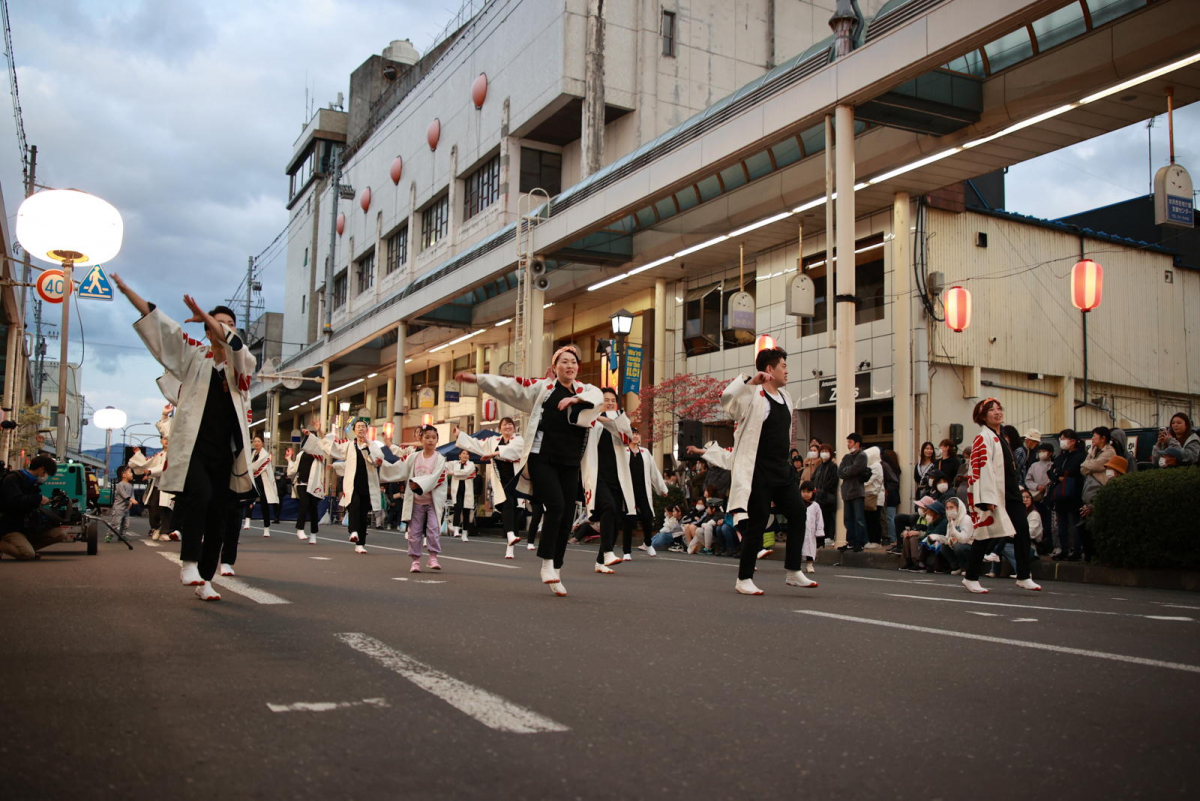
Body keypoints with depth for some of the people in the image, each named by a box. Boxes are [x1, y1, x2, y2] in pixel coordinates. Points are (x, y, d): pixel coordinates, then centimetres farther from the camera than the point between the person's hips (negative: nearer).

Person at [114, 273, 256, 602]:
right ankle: (189, 562, -16)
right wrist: (125, 288, 3)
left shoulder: (242, 363, 9)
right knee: (198, 495, -28)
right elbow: (156, 319, 6)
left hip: (225, 452, 2)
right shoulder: (193, 356, 9)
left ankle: (205, 580, 14)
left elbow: (235, 343, -14)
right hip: (192, 447, -2)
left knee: (217, 518, 4)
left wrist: (203, 314, -19)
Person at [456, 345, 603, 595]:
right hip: (542, 459, -3)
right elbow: (510, 386, 1)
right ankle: (547, 563, -10)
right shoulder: (542, 387, 5)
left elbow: (598, 396, -10)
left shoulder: (584, 389, 11)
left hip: (570, 463, 3)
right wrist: (478, 379, -6)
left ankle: (555, 574, 12)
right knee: (556, 506, -21)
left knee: (566, 518, 2)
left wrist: (576, 398, -28)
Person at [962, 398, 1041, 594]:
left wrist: (1017, 489, 17)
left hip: (1008, 494, 9)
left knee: (1022, 529, 0)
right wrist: (988, 499, -23)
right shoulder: (984, 438, -10)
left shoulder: (1000, 437, 18)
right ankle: (970, 578, 8)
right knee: (985, 535, -3)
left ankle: (1023, 577, 5)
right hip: (991, 494, -9)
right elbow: (983, 468, -18)